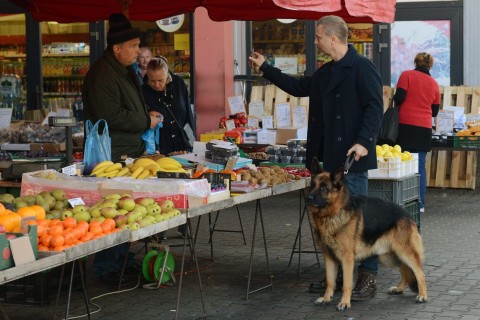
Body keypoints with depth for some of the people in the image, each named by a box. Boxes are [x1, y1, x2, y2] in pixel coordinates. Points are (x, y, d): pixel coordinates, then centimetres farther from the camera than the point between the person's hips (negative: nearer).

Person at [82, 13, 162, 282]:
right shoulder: (102, 75, -16)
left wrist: (147, 116, 15)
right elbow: (111, 117, -22)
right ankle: (107, 268, 1)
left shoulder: (126, 71, 18)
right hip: (113, 156, -10)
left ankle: (121, 261, 25)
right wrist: (146, 122, -13)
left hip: (129, 152, 10)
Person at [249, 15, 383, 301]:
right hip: (328, 157, 9)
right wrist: (265, 68, 33)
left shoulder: (362, 68, -10)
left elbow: (375, 106, -16)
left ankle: (368, 277, 2)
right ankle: (337, 272, 21)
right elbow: (299, 87, 30)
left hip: (351, 158, -9)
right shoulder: (326, 72, 18)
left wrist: (364, 141, -25)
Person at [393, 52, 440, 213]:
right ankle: (420, 204, 3)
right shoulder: (434, 83, 11)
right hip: (425, 128, 3)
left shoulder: (406, 75, 0)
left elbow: (399, 97, -9)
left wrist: (395, 100, 13)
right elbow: (435, 111, 15)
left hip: (406, 126, -3)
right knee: (420, 166, 6)